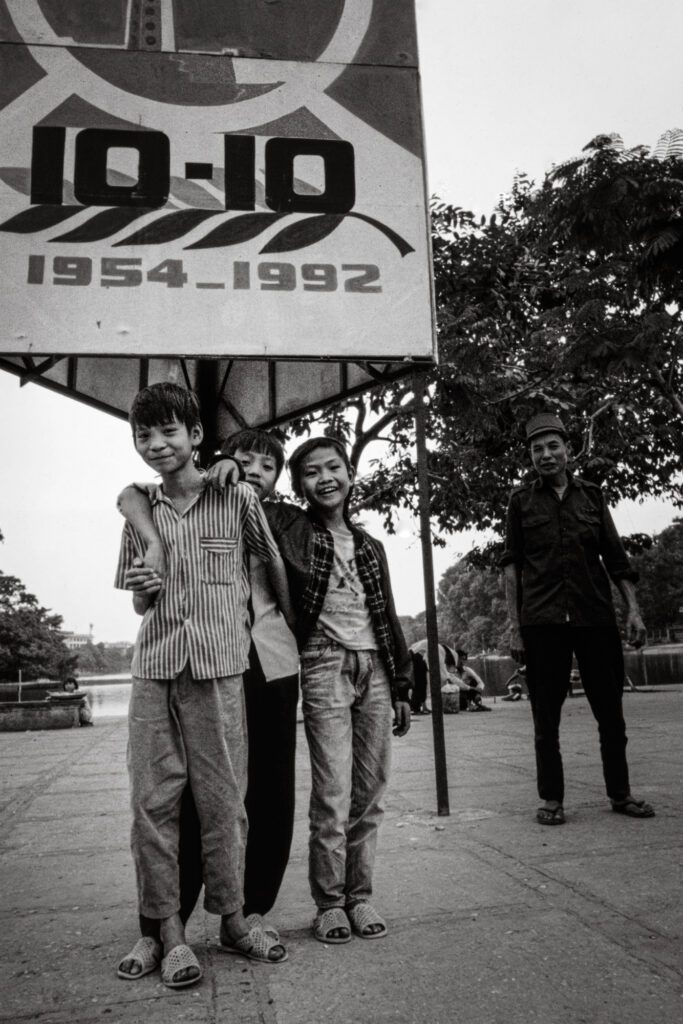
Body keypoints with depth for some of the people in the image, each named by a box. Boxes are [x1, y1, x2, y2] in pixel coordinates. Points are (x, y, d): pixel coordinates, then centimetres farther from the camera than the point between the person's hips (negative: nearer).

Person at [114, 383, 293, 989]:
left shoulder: (237, 498, 0)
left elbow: (274, 562, 12)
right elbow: (138, 605, 16)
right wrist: (144, 591, -6)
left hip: (219, 667, -3)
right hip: (154, 667, 3)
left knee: (222, 799, 4)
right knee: (152, 799, 4)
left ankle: (233, 918, 21)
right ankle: (167, 929, 17)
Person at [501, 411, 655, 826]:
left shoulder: (592, 495, 10)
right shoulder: (522, 500, 5)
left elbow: (615, 557, 10)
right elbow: (511, 566, 3)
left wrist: (633, 608, 0)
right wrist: (514, 627, -3)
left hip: (596, 617, 2)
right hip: (542, 621, -2)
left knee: (610, 709, 8)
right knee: (546, 717, 4)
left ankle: (620, 793, 24)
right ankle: (552, 799, 16)